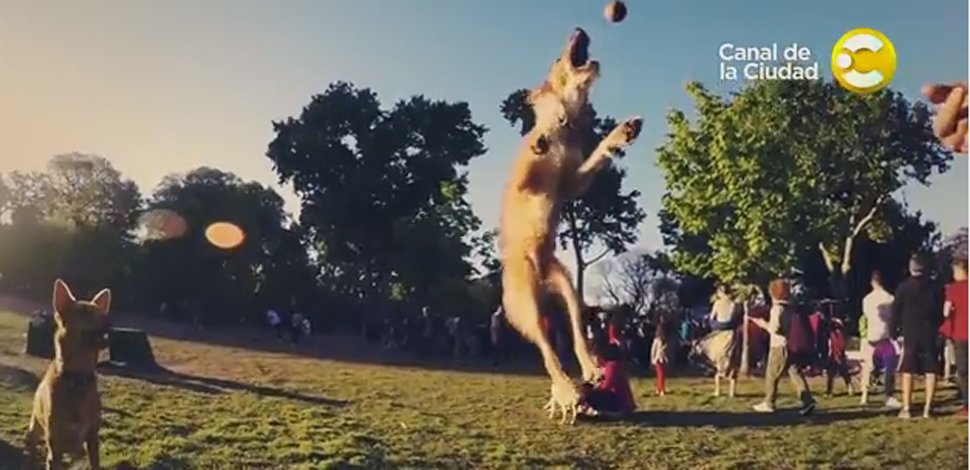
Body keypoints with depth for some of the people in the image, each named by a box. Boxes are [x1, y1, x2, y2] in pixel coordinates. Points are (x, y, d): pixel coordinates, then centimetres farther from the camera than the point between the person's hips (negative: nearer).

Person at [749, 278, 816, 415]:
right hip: (792, 346, 8)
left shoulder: (777, 308, -13)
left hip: (779, 347, -8)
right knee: (795, 373, 5)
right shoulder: (791, 309, 13)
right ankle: (808, 400, -4)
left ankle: (768, 403, 10)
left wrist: (764, 324, -6)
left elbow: (775, 327, -23)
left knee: (771, 375, 3)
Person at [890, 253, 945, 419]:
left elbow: (896, 311, -1)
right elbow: (940, 312, 7)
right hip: (930, 334, 1)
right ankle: (928, 407, 1)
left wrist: (895, 331, 7)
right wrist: (937, 327, 17)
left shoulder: (903, 287, -2)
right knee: (931, 371, 4)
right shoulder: (935, 287, 4)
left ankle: (906, 408, -1)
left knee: (908, 371, 2)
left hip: (910, 334, -1)